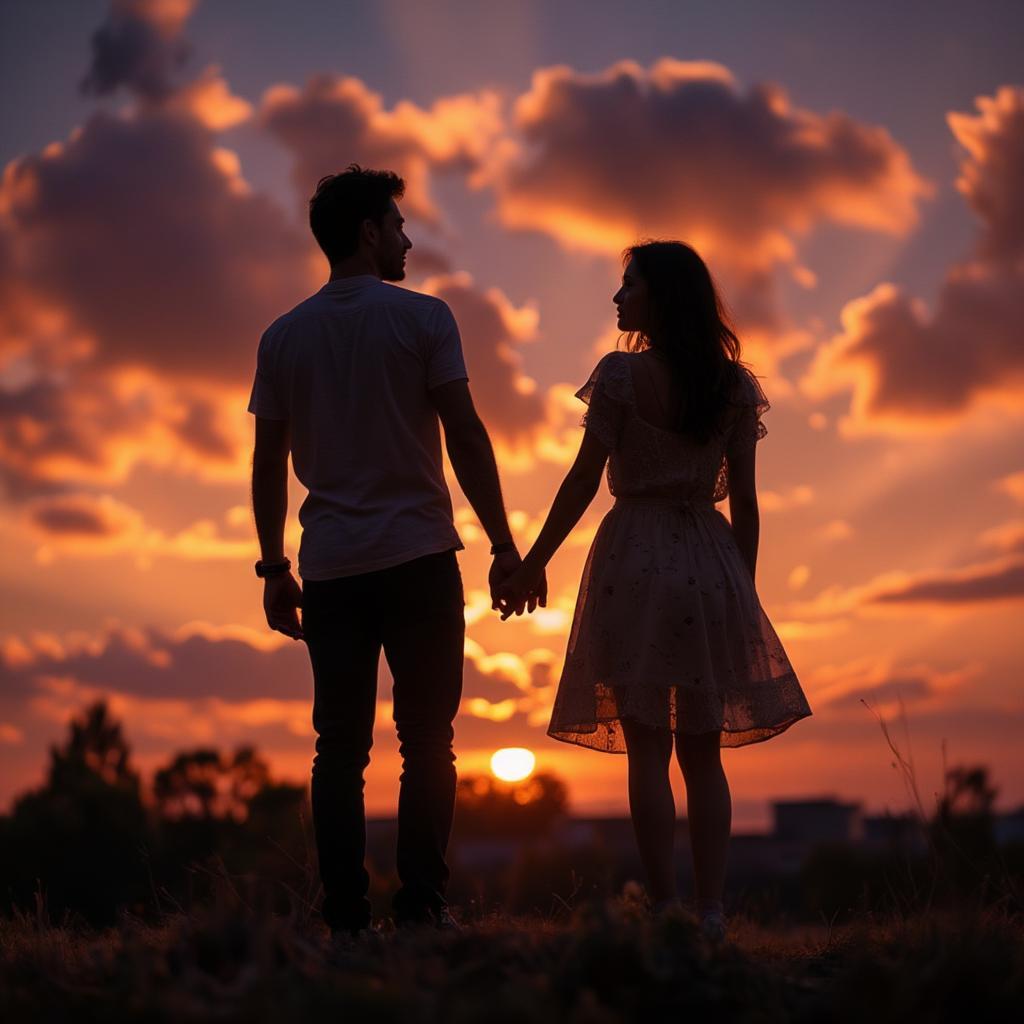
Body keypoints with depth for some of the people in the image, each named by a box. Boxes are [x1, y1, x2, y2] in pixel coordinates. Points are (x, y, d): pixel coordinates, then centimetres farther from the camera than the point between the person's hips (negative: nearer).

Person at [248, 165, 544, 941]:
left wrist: (275, 569, 13)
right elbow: (466, 436, -6)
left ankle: (347, 920, 1)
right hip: (417, 557, -3)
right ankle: (421, 908, -2)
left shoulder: (283, 337, 9)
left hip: (329, 569, 3)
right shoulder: (422, 318, -2)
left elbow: (269, 463, 8)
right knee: (426, 742, 2)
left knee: (340, 747, 4)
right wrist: (504, 546, -2)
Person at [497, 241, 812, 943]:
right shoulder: (734, 384, 6)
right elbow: (745, 499, 6)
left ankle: (666, 906, -2)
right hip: (711, 564, 4)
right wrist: (743, 589, 15)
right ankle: (711, 909, 3)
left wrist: (532, 565, 1)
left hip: (636, 556, -4)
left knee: (647, 752, 0)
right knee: (703, 752, 8)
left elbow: (584, 481, -6)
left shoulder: (623, 375, -6)